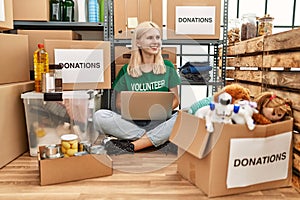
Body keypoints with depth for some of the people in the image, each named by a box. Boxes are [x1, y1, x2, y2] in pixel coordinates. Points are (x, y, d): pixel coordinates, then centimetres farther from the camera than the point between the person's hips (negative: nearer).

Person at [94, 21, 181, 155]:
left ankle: (130, 146, -29)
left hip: (160, 122, 0)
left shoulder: (167, 67, 11)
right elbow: (119, 103, 9)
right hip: (132, 122, 0)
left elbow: (175, 100, 10)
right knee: (100, 116, -25)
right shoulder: (126, 71, 9)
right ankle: (155, 139, -22)